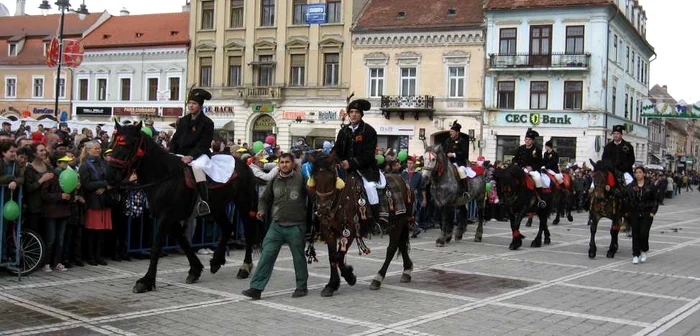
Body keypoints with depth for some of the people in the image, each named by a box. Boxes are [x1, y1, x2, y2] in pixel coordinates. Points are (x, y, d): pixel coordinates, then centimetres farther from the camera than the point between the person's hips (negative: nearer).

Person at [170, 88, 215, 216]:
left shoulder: (207, 123, -4)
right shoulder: (183, 121, 14)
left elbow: (203, 145, -13)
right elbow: (175, 139, 15)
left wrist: (191, 156, -26)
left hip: (199, 155, -6)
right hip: (181, 154, 7)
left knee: (197, 166, -39)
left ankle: (204, 202, -35)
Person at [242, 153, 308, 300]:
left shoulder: (301, 178, -4)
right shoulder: (275, 180, 10)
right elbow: (265, 198, 19)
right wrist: (262, 210, 2)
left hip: (296, 226, -3)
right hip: (277, 225, 4)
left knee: (298, 257, 8)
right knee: (266, 256, -2)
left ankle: (302, 287, 25)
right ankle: (256, 288, 0)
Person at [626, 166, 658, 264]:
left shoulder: (650, 185, 0)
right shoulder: (630, 186, 3)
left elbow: (655, 200, 3)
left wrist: (653, 211, -4)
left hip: (647, 213, -2)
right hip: (634, 213, 2)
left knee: (643, 233, -9)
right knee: (635, 234, 1)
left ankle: (644, 251, 15)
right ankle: (636, 255, 10)